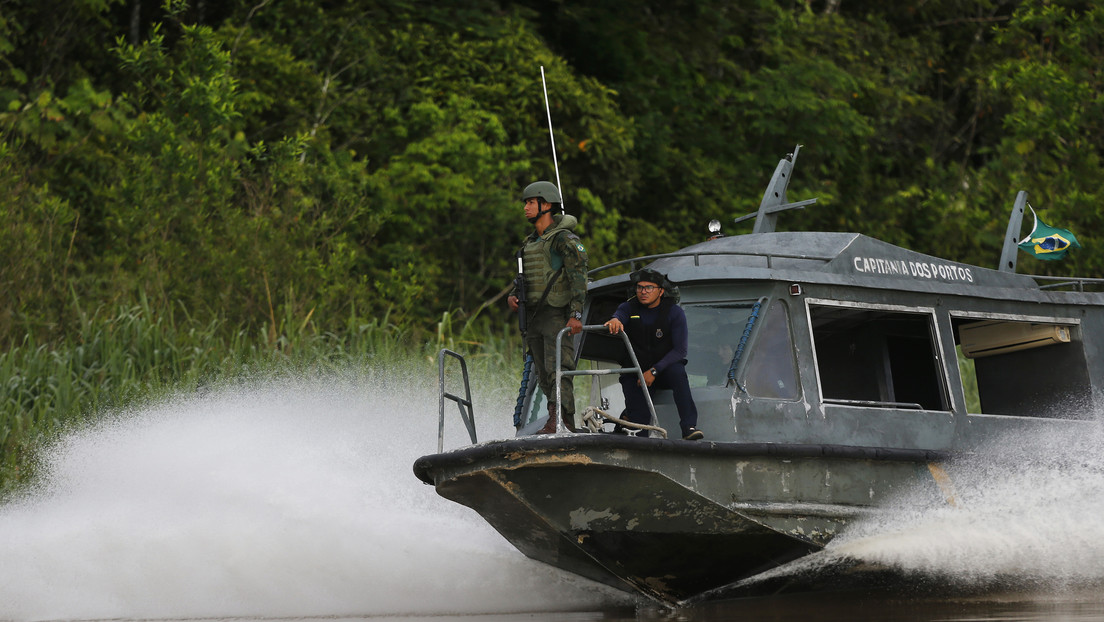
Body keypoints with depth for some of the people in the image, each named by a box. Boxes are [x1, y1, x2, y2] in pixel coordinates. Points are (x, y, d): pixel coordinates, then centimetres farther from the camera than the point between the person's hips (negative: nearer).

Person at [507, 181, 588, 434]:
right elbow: (524, 277, 27)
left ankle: (559, 422, -23)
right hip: (533, 315, 8)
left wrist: (576, 314, -22)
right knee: (543, 374, 6)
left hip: (557, 315, -8)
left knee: (558, 370, -16)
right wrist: (513, 296, 5)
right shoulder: (530, 242, 20)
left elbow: (578, 277, -13)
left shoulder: (564, 239, -6)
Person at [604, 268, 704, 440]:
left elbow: (680, 350, -13)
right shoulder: (629, 308, -2)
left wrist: (654, 371, -24)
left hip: (664, 370, -1)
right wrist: (614, 321, -53)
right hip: (635, 373, 1)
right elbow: (619, 316, -26)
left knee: (677, 371, -37)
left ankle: (689, 427, -41)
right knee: (638, 423, -17)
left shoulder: (674, 312, -7)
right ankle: (628, 416, 22)